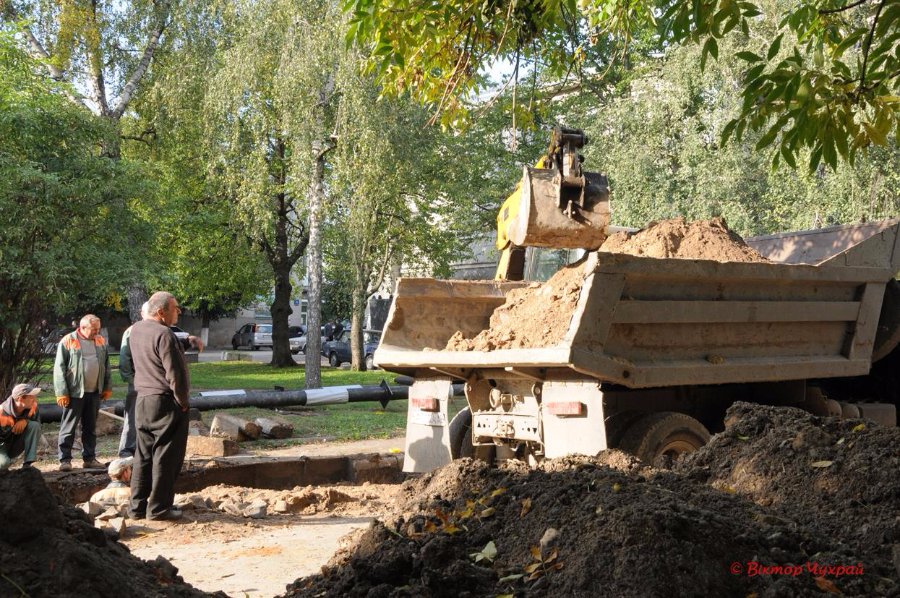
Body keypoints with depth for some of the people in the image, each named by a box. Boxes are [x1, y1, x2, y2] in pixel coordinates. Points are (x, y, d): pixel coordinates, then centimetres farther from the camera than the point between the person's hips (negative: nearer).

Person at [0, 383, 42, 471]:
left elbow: (37, 423, -1)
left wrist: (25, 421, -22)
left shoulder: (32, 406, -13)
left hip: (15, 447, 5)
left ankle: (27, 464, -21)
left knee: (34, 425, -21)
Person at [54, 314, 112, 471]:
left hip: (94, 392, 5)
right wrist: (61, 392, -11)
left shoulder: (101, 342, 7)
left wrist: (107, 387, 10)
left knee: (91, 427, 11)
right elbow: (59, 368, -8)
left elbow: (106, 366, 14)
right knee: (69, 427, 0)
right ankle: (65, 460, 5)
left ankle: (89, 458, 18)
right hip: (75, 392, -5)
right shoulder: (68, 341, -8)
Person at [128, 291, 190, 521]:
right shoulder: (164, 335, -19)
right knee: (166, 457, 0)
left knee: (143, 455, 14)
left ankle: (137, 505, 18)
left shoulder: (136, 330, 8)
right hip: (166, 401, -8)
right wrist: (183, 401, -8)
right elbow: (174, 374, -21)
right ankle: (159, 507, 4)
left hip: (142, 400, 8)